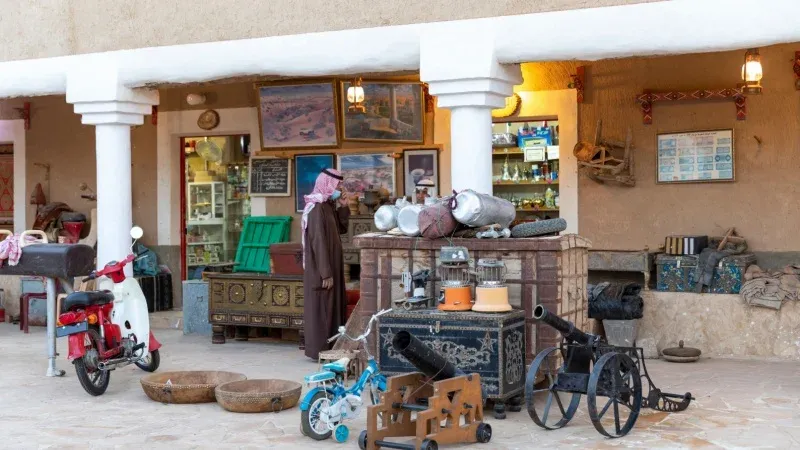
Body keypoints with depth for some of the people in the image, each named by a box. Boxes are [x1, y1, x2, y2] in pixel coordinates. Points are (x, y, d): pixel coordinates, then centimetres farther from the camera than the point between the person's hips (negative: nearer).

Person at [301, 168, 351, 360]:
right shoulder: (317, 208, -19)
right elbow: (318, 243, -22)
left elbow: (341, 229, 19)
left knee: (333, 306, 13)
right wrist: (326, 273, -23)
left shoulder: (329, 205, 10)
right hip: (321, 268, -10)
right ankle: (319, 350, 4)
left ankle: (330, 348, 21)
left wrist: (343, 207, 5)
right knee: (321, 308, -3)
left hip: (332, 266, 10)